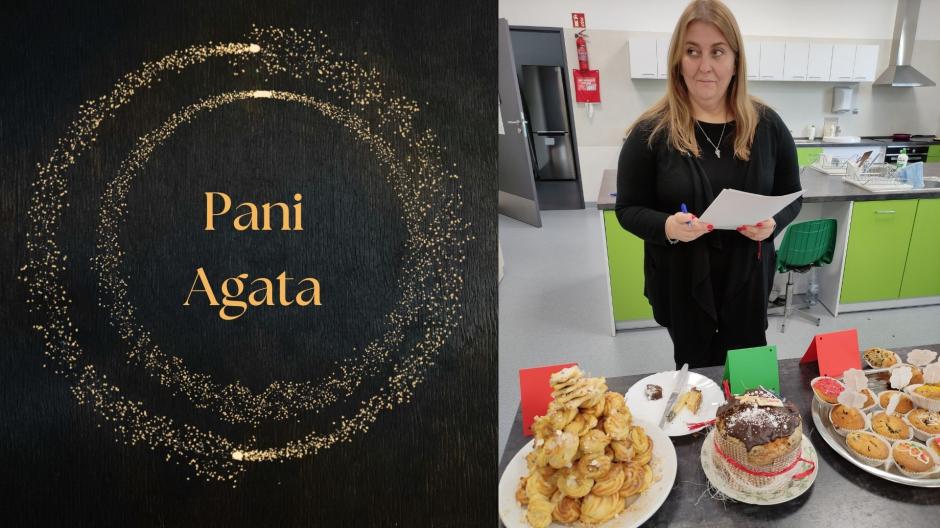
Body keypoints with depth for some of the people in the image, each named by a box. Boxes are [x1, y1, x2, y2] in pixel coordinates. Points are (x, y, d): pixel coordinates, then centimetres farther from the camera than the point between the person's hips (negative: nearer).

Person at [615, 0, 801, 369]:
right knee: (695, 373, 15)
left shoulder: (767, 125, -3)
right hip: (681, 282, -2)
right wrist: (667, 227, -26)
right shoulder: (651, 131, -11)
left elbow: (792, 197, 6)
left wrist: (772, 223, -15)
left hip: (747, 279, 2)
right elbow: (628, 209, -6)